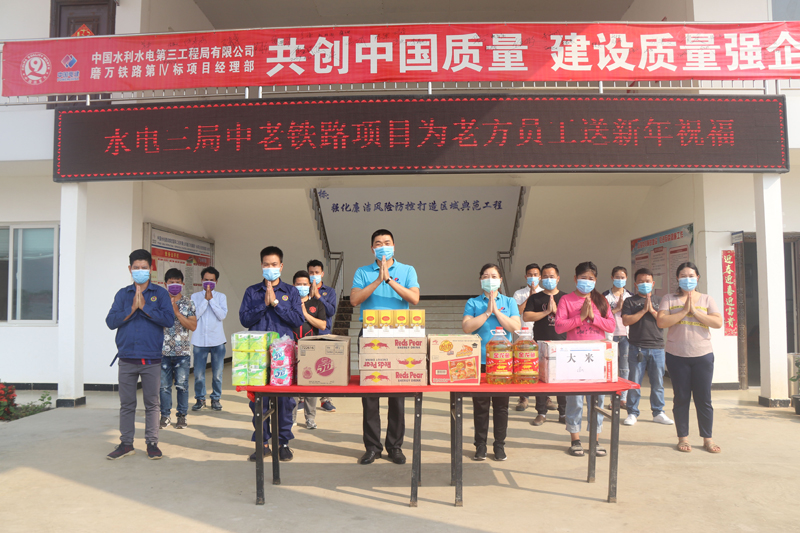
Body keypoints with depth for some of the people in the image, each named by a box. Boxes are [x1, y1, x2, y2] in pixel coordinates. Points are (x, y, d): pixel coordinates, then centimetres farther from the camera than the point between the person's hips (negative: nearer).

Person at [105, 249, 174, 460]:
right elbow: (111, 321, -1)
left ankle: (152, 443, 15)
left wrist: (145, 307, -12)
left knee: (152, 403, 5)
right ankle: (126, 443, 20)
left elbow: (169, 319, -9)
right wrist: (132, 308, -12)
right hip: (127, 359, 2)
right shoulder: (123, 294, 9)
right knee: (127, 403, 9)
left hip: (152, 359, -2)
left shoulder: (160, 293, 4)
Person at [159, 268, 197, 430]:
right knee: (164, 385, 5)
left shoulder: (188, 303, 4)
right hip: (163, 351, 1)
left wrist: (176, 312, -11)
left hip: (182, 351, -1)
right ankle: (165, 416, 17)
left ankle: (182, 416, 13)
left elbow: (193, 326, -5)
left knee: (182, 385, 1)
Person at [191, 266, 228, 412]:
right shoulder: (195, 296, 6)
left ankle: (216, 399, 20)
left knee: (217, 373, 5)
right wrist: (205, 299, -11)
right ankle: (200, 399, 20)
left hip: (217, 341, 0)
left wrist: (211, 299, -11)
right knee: (198, 373, 3)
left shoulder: (221, 297, 6)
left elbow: (222, 315, -9)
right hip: (199, 341, 0)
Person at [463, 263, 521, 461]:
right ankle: (480, 445, 16)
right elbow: (467, 327, -9)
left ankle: (500, 445, 19)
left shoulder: (509, 302, 9)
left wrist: (496, 310, -8)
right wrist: (487, 312, -10)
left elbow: (515, 326, -5)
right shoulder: (473, 303, 6)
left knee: (501, 405, 6)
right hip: (480, 361, -1)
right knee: (480, 406, 5)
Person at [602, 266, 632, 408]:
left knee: (625, 368, 2)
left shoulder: (630, 296, 11)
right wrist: (617, 308, -12)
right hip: (611, 335, -2)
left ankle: (623, 398, 10)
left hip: (626, 335, 2)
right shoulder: (605, 296, 3)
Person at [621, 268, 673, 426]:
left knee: (658, 382, 9)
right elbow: (626, 321, -9)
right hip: (637, 348, -3)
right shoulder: (630, 301, 5)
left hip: (657, 348, 3)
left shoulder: (658, 301, 13)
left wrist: (652, 310, -8)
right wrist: (643, 310, -10)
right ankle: (632, 413, 10)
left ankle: (658, 412, 21)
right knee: (634, 382, 1)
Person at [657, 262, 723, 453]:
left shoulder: (706, 299, 8)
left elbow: (718, 322, -7)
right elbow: (661, 322, -10)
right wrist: (684, 311, -14)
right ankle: (683, 438, 16)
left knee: (704, 398, 4)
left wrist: (694, 311, -12)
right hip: (677, 356, -1)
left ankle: (707, 439, 17)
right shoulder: (669, 299, 4)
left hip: (703, 355, 1)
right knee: (681, 398, 6)